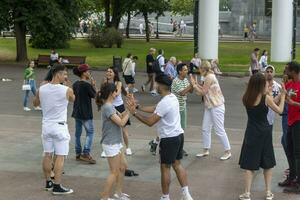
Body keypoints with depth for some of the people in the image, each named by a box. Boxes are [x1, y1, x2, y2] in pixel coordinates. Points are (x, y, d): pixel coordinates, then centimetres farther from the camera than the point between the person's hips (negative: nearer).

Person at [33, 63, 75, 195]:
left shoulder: (41, 89, -2)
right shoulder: (67, 90, -14)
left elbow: (35, 103, 17)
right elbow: (73, 99, 9)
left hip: (46, 125, 5)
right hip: (59, 126, -5)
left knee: (47, 155, 14)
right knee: (60, 157, 0)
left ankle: (48, 183, 25)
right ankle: (57, 186, 0)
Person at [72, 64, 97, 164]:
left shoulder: (75, 84, 5)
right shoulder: (87, 85, -18)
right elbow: (94, 95, -8)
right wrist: (93, 85, 2)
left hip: (76, 112, 8)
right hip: (85, 113, -8)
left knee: (78, 133, 13)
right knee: (90, 132, -1)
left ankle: (78, 153, 19)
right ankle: (86, 153, -8)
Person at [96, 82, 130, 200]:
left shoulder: (110, 106, 9)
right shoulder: (107, 107, -21)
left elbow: (121, 116, 10)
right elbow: (121, 122, -22)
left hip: (115, 143, 10)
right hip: (111, 144, -10)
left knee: (122, 167, 20)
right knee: (114, 172, -2)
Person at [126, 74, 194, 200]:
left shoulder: (164, 103, -23)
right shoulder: (173, 97, 7)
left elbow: (150, 122, -22)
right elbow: (154, 109, 14)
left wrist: (134, 113, -14)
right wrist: (137, 107, 11)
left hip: (169, 139, -9)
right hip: (179, 135, 9)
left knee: (165, 168, 4)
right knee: (177, 164, 16)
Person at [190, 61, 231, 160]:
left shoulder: (209, 77, -17)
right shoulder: (208, 77, 13)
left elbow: (203, 92, -15)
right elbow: (204, 90, 10)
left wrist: (194, 85, -7)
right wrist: (196, 83, 10)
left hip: (216, 106, -10)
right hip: (209, 106, 10)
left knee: (219, 130, -4)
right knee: (205, 129, 11)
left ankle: (228, 152, 5)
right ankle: (206, 150, 21)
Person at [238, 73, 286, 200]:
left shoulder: (246, 98, -4)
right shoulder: (266, 98, -12)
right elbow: (279, 110, -1)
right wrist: (283, 95, 9)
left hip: (251, 133, 1)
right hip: (264, 133, -1)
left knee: (249, 163, 4)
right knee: (267, 163, 13)